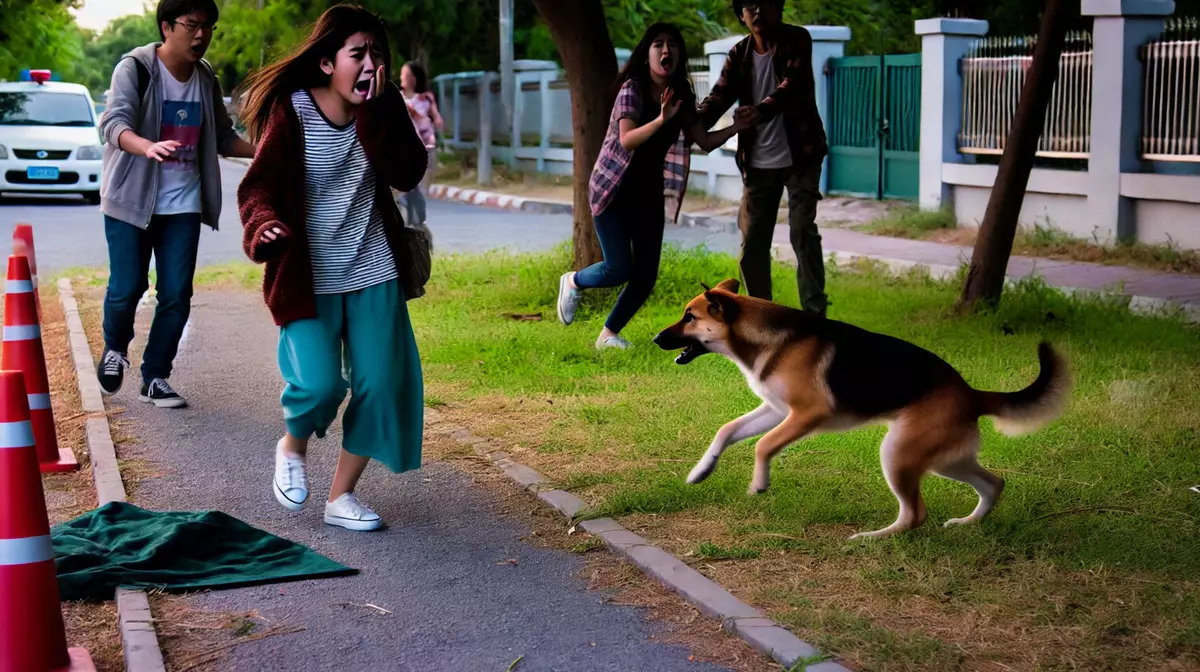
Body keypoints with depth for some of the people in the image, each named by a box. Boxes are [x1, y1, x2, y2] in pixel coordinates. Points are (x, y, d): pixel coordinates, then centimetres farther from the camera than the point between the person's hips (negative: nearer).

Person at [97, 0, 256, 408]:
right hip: (131, 200, -4)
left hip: (182, 205, 4)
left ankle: (155, 379, 14)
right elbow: (114, 122, -27)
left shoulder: (206, 79, 4)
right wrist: (148, 147, -48)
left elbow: (222, 137, 14)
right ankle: (114, 350, 27)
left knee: (176, 296, -1)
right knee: (126, 288, -4)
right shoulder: (135, 68, -12)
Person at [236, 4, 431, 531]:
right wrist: (264, 226, -32)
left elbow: (407, 174, -13)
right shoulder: (290, 112, -10)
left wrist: (376, 109, -20)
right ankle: (292, 448, 18)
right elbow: (257, 188, -11)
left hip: (374, 274, 4)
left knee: (382, 384, -1)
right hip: (309, 279, -4)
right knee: (319, 383, -18)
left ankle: (341, 496, 17)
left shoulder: (381, 108, 1)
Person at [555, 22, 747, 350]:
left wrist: (736, 127, -13)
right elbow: (626, 139, -30)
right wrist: (661, 120, -45)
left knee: (646, 276, 1)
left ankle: (609, 334, 19)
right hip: (614, 188, -6)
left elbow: (705, 141, 2)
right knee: (619, 270, -10)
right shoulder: (632, 88, -16)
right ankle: (573, 282, 22)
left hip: (650, 192, 6)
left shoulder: (681, 94, 2)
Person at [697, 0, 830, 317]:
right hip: (758, 163, 4)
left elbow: (793, 85, -25)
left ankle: (814, 314, 2)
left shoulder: (797, 40, -9)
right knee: (752, 241, 4)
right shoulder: (738, 55, 3)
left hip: (799, 157, -4)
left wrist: (761, 111, -44)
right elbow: (719, 96, -8)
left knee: (803, 234, -5)